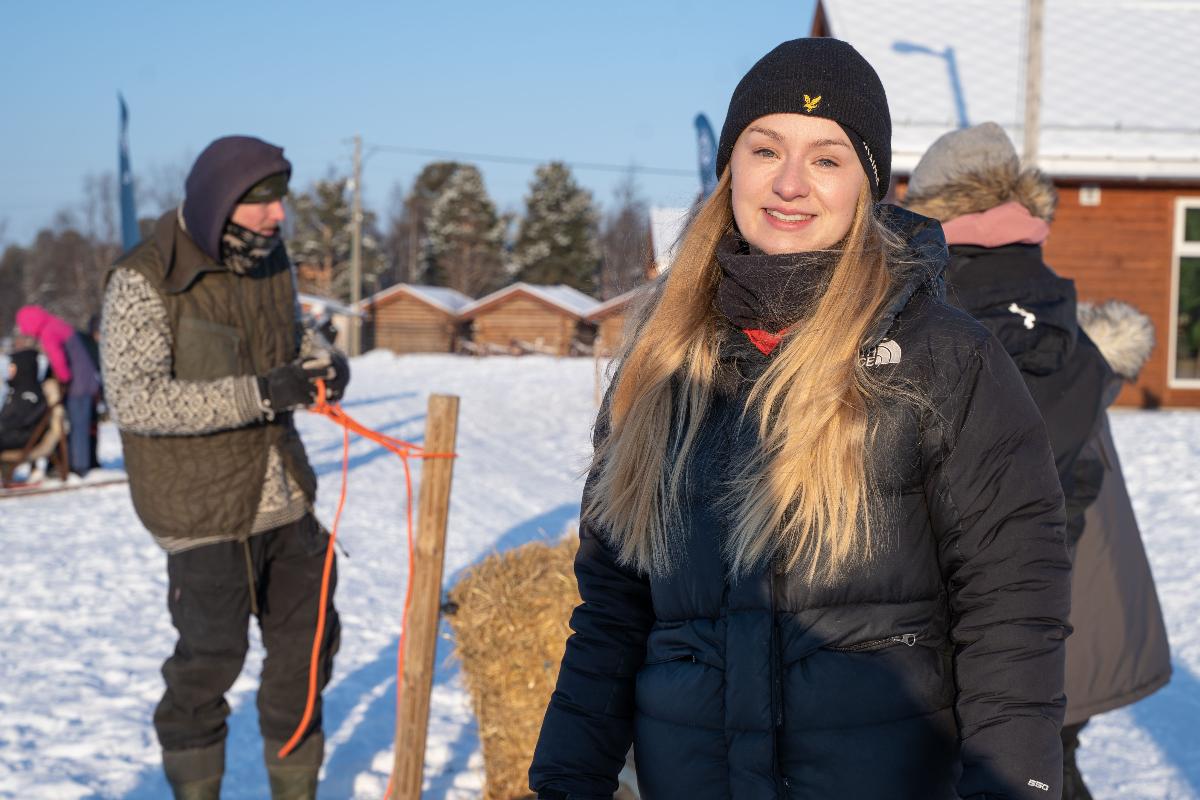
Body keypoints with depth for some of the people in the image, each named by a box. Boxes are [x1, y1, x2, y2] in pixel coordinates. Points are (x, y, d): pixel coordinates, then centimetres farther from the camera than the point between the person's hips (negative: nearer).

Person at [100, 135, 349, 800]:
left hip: (284, 499, 7)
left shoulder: (271, 260, 4)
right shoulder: (144, 281, -18)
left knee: (307, 644, 13)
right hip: (204, 513, -7)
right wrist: (256, 395, -32)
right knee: (211, 658, 0)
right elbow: (133, 398, -25)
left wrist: (322, 361, -5)